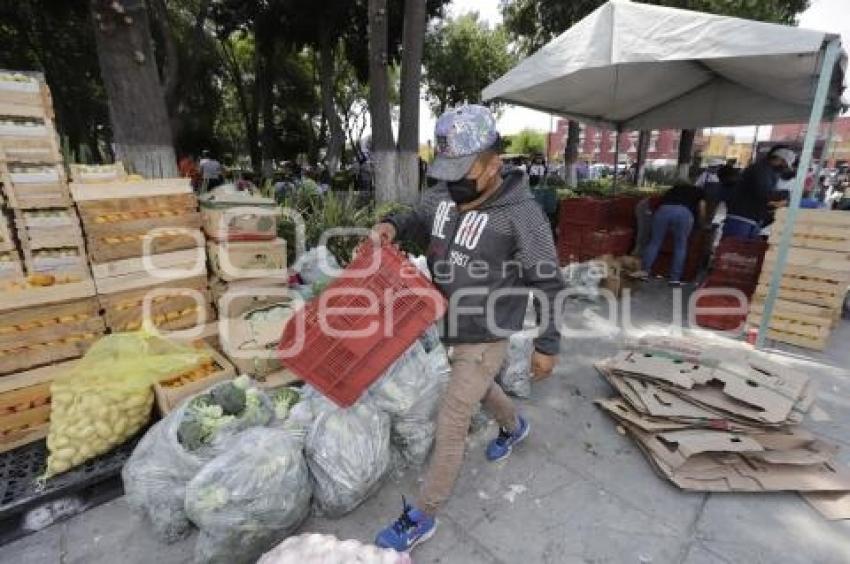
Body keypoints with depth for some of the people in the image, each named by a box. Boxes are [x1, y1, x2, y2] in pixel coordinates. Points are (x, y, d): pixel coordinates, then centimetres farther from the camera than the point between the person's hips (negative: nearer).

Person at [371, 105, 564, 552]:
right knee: (478, 386, 31)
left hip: (485, 337, -7)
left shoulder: (521, 214, -23)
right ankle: (514, 426, 64)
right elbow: (418, 219, 15)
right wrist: (393, 225, -7)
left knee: (450, 425, 2)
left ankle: (422, 518, 24)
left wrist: (547, 345, -10)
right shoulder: (442, 194, -6)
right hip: (453, 326, 7)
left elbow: (549, 285, -15)